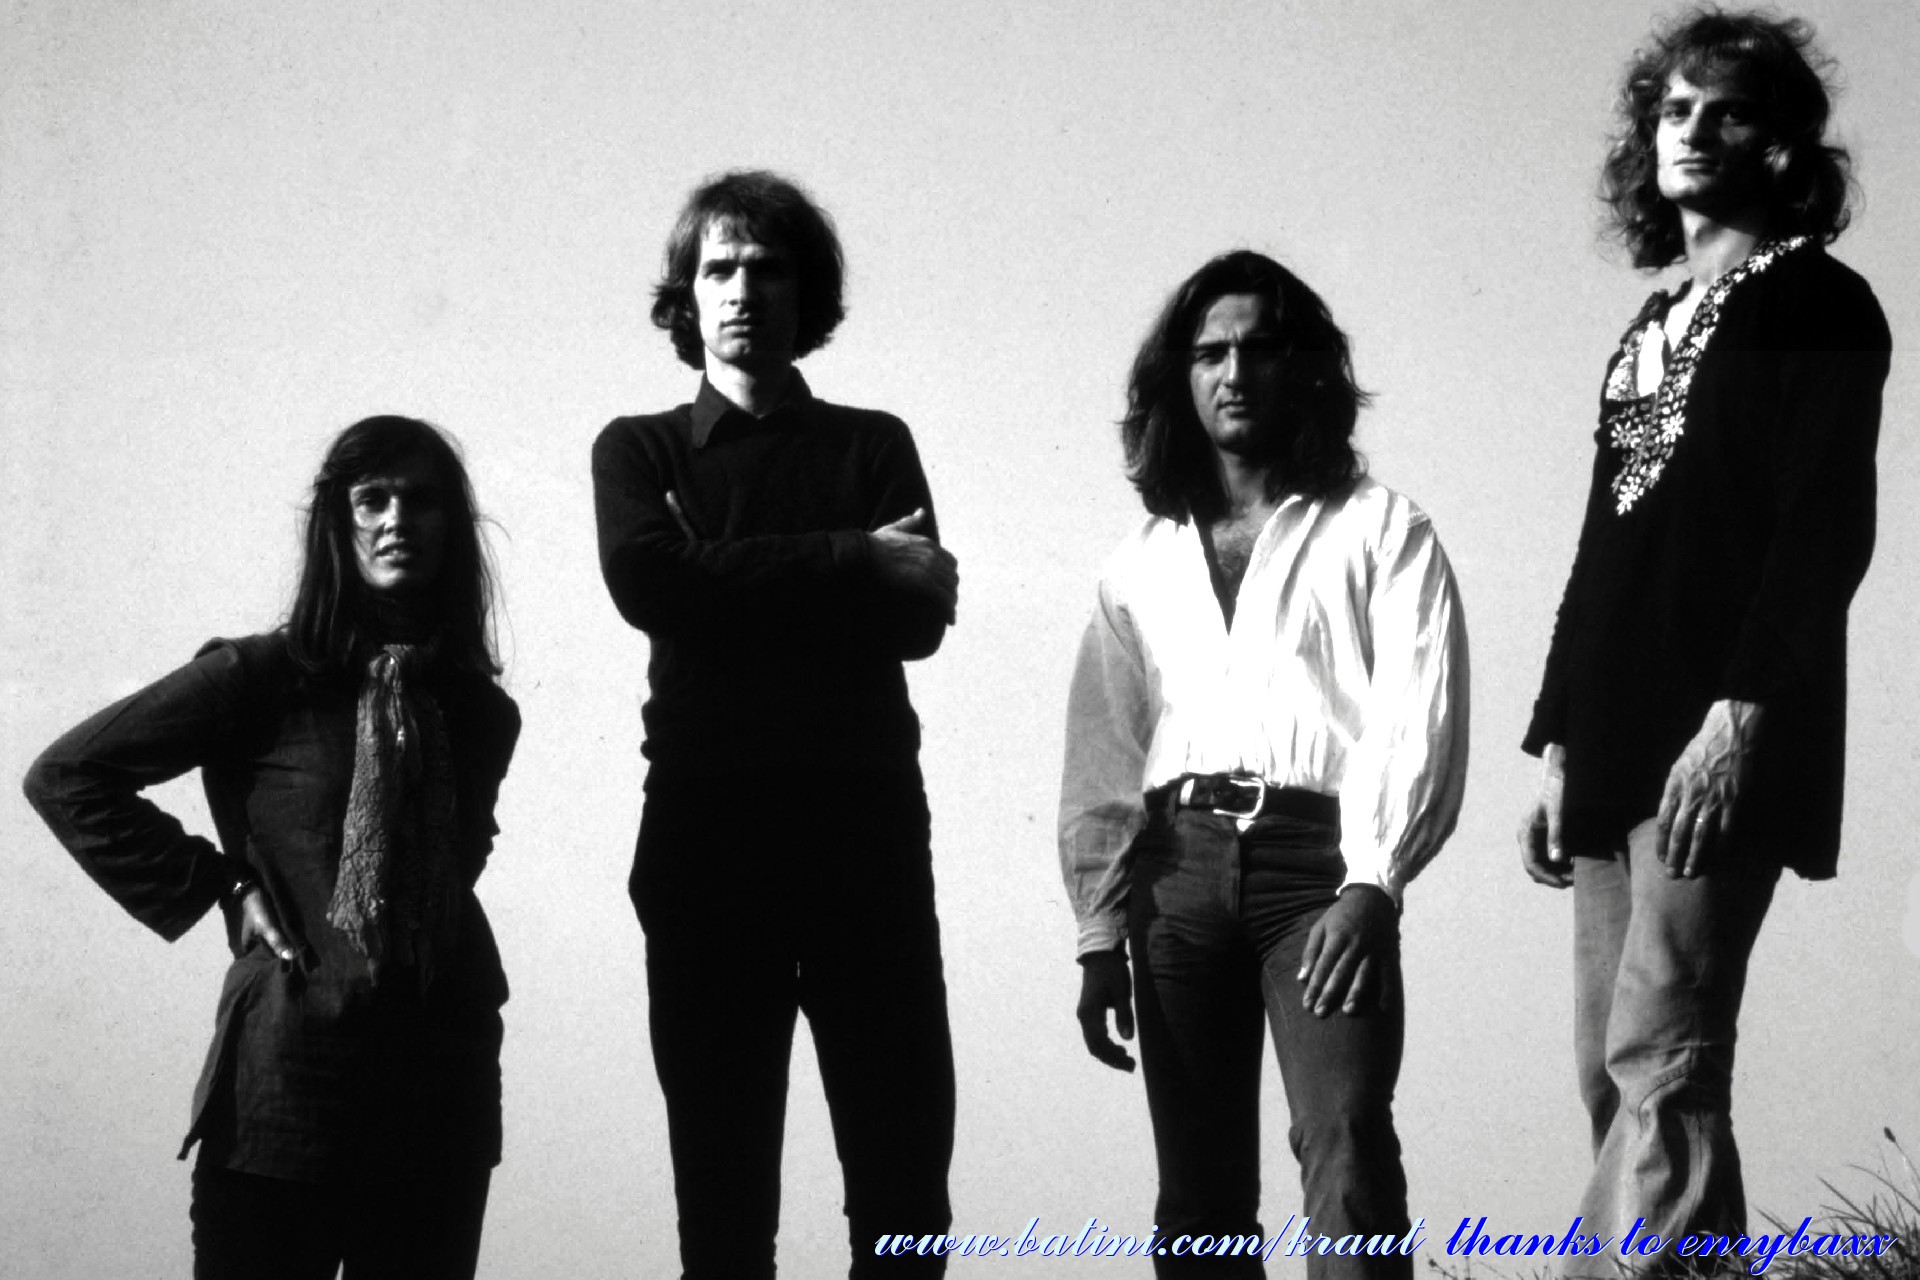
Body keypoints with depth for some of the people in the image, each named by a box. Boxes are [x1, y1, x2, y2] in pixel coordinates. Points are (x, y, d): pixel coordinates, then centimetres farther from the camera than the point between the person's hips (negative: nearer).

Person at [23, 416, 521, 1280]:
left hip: (444, 1083, 4)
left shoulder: (483, 714, 9)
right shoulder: (263, 680, -5)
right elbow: (65, 777, -3)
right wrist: (218, 887, -5)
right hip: (292, 1072, -4)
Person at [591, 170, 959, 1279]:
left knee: (904, 1166, -2)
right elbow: (653, 585, -8)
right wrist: (853, 560, -8)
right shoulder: (640, 450, 13)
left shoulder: (873, 445, 15)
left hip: (866, 823, 1)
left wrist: (737, 577, -7)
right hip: (708, 825, 0)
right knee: (721, 1176, 2)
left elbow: (920, 617, 0)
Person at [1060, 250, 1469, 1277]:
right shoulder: (1141, 566, 19)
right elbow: (1102, 759, 16)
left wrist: (1371, 883, -16)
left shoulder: (1380, 531, 8)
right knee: (1199, 1189, 3)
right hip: (1177, 865, 4)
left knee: (1345, 1144, -20)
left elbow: (1418, 717, -4)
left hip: (1317, 855, -4)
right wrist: (1101, 934, 8)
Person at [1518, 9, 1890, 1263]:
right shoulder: (1652, 328, 22)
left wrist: (1741, 710, -20)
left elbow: (1828, 528, -10)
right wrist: (1560, 745, 15)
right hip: (1617, 751, 8)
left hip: (1718, 747, -8)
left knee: (1661, 1060, -15)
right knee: (1618, 1072, 5)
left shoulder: (1815, 303, 1)